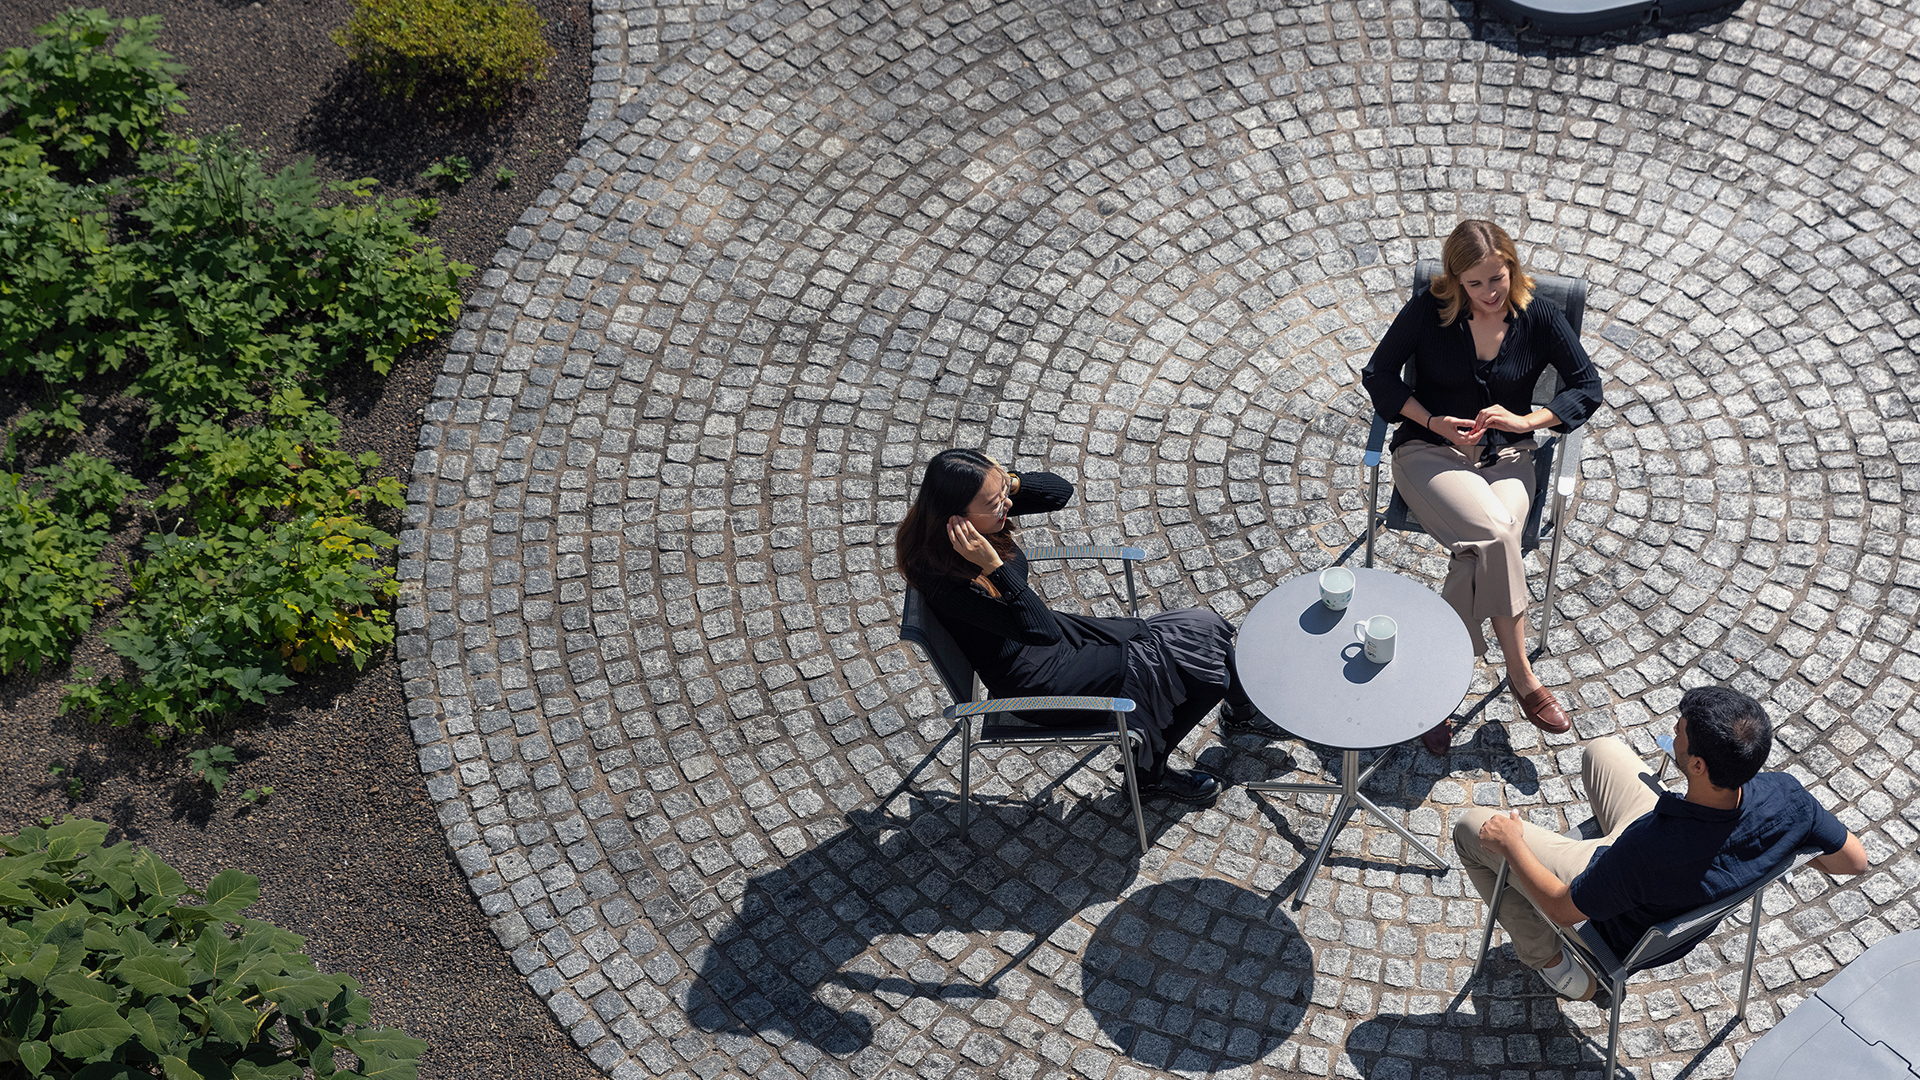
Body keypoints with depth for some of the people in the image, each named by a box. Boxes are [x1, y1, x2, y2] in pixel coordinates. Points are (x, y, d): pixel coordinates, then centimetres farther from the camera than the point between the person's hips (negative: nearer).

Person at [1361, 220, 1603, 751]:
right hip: (1430, 453, -2)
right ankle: (1521, 675, -19)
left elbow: (1588, 386, 5)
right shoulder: (1428, 310, -6)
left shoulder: (1538, 318, -1)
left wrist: (1527, 420, -11)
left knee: (1484, 553, -31)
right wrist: (1434, 422, -11)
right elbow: (1377, 374, 2)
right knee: (1496, 534, -32)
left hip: (1505, 458, 2)